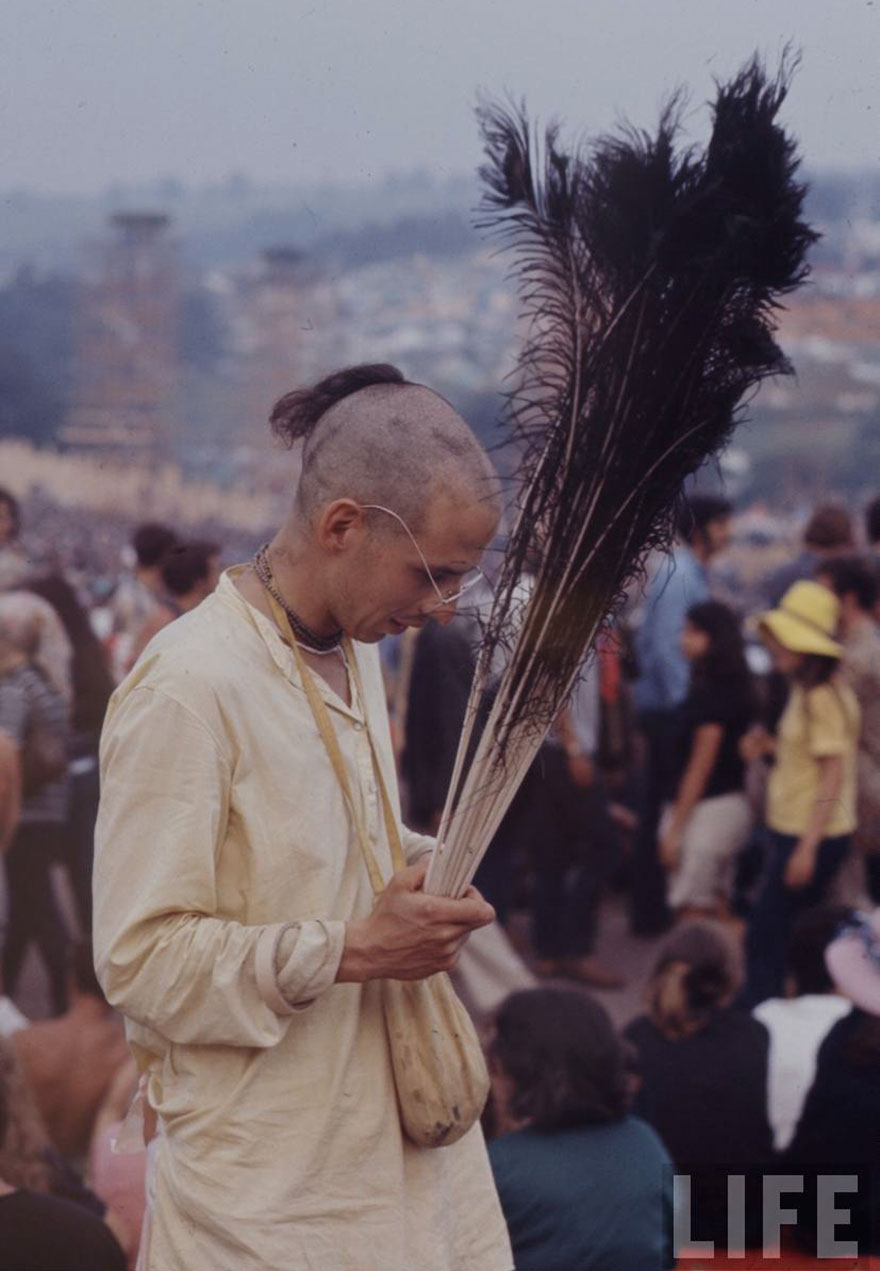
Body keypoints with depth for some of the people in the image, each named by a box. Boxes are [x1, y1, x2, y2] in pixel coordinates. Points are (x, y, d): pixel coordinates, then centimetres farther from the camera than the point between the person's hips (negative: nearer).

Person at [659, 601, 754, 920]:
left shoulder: (711, 693, -16)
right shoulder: (733, 688, 10)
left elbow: (701, 766, -16)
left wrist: (675, 828, -13)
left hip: (708, 808, -9)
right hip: (732, 806, 9)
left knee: (692, 910, -7)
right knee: (717, 912, 13)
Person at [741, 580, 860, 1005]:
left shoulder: (824, 698, -18)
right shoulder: (804, 691, 12)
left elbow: (833, 773, -20)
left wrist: (808, 847, -22)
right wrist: (770, 746, 2)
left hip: (813, 836, -10)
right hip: (789, 829, 10)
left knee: (764, 933, -6)